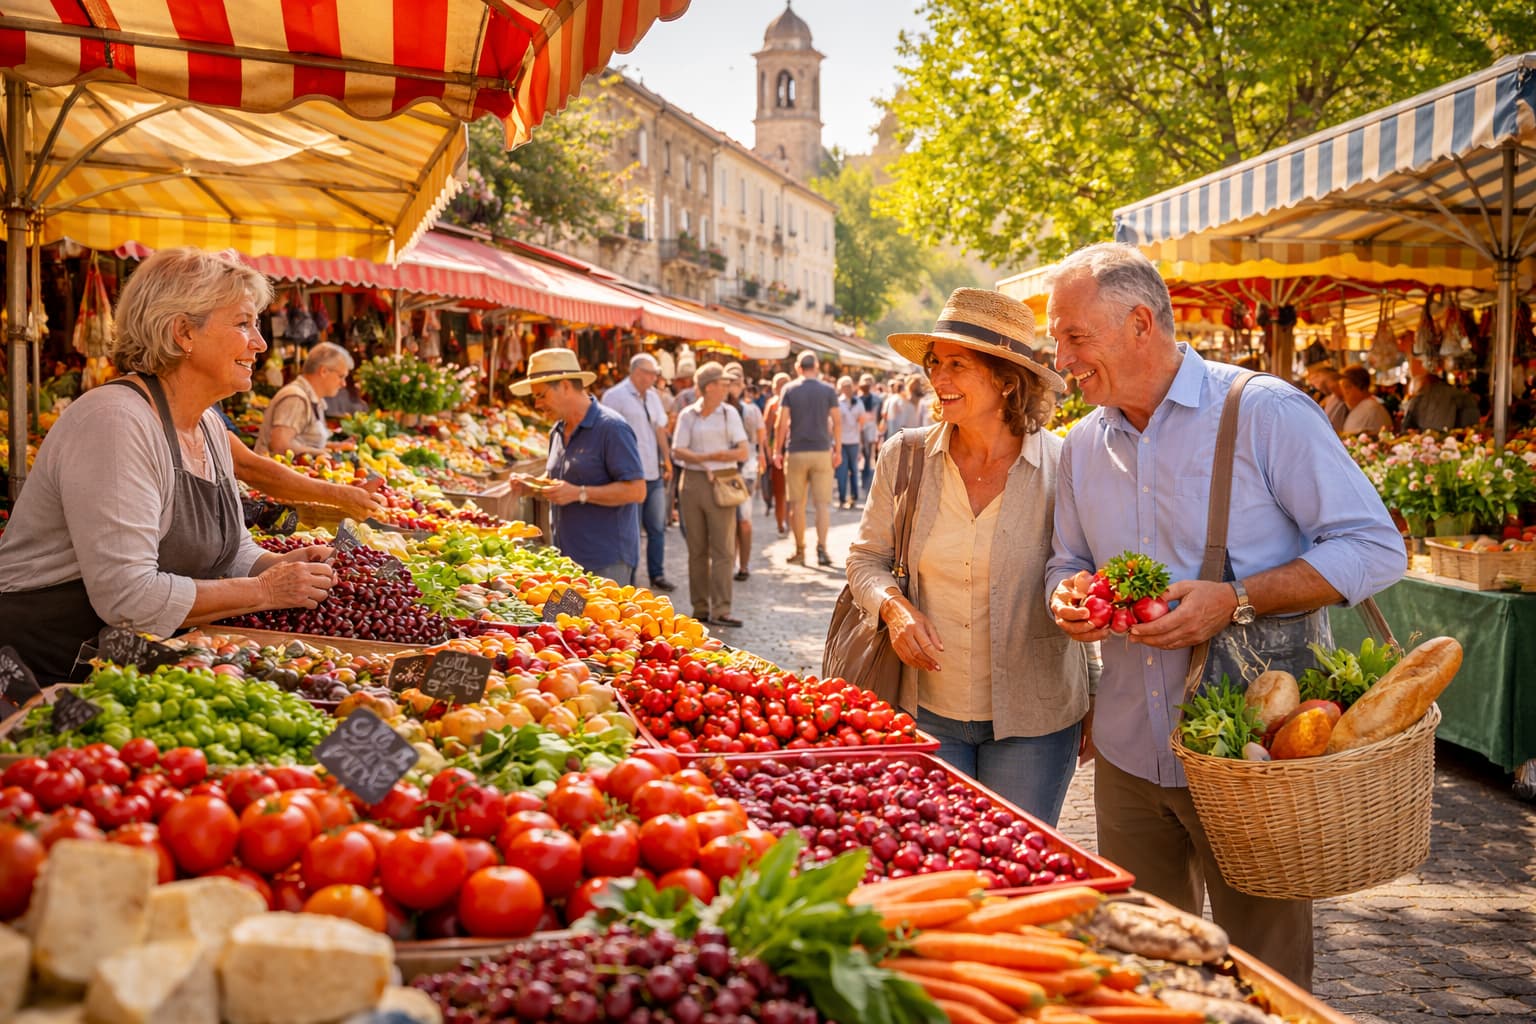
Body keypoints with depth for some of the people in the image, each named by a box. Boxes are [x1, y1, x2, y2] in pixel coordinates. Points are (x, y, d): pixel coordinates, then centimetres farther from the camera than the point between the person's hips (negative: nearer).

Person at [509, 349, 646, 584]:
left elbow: (636, 490, -18)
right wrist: (531, 486, 5)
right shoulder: (558, 431, 14)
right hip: (565, 557, 7)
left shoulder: (611, 428, -12)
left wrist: (579, 493, -22)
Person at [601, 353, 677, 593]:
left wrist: (667, 463, 17)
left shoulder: (652, 396, 13)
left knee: (657, 527, 11)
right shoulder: (615, 396, -9)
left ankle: (657, 575, 21)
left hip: (654, 474, 7)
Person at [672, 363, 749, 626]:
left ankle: (720, 610, -5)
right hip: (693, 482, 0)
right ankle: (700, 608, 13)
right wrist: (705, 458, -18)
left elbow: (742, 452, 0)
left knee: (723, 550, -5)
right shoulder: (687, 415, 6)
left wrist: (712, 455, -10)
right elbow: (678, 451, -3)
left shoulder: (729, 413, 7)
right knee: (697, 550, 5)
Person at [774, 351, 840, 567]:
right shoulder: (828, 390, 2)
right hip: (822, 451, 0)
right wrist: (837, 449, 9)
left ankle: (800, 551, 11)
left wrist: (777, 450, 1)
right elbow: (837, 422, 0)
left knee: (797, 504, 7)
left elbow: (782, 422, -6)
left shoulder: (789, 389, 0)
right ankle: (821, 548, -7)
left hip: (796, 452, 0)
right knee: (822, 502, 3)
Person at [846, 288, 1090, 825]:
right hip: (927, 712, 2)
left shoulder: (1062, 467, -9)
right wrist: (894, 608, -14)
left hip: (1031, 720, -2)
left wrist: (1094, 714, 1)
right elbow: (866, 559, 8)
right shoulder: (904, 457, -2)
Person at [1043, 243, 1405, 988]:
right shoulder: (1084, 445, 8)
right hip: (1128, 753, 5)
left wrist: (1234, 601, -22)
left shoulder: (1265, 412, -10)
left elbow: (1374, 548, -11)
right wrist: (1066, 596, -5)